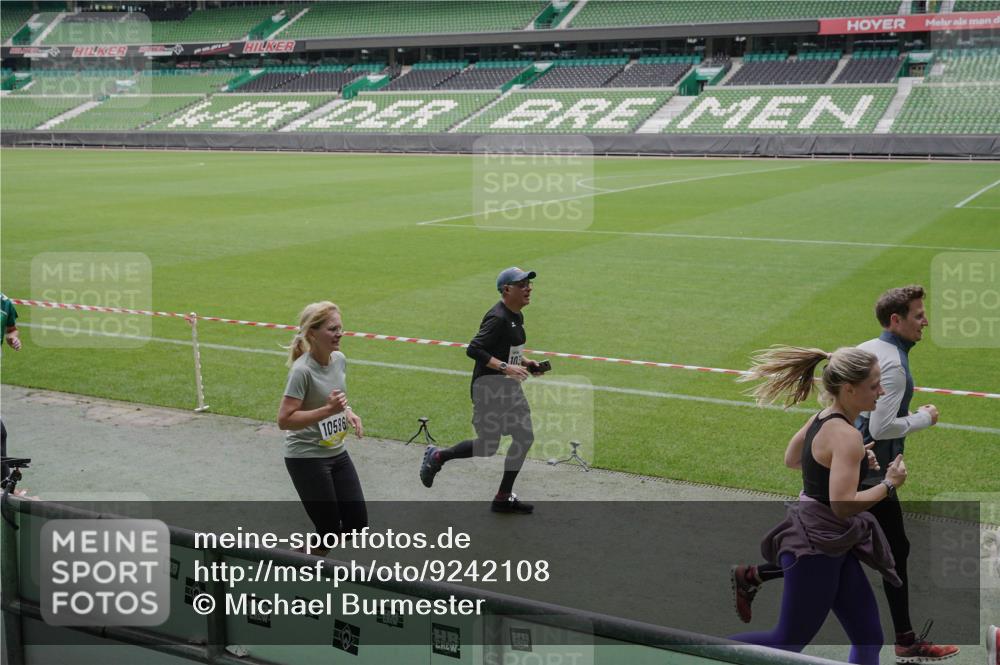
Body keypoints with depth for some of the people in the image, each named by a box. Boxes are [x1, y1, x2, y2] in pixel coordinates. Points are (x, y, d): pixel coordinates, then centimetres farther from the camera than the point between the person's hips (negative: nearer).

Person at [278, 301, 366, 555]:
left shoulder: (339, 360, 1)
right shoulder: (302, 370, -22)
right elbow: (284, 420, -24)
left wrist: (349, 412, -1)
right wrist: (327, 410, -31)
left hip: (337, 453, 8)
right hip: (306, 457, -8)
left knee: (357, 522, 8)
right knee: (330, 530, -3)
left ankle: (311, 550, 31)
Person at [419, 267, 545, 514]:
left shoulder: (517, 316, 10)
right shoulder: (498, 318, -20)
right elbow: (473, 349, -27)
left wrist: (524, 362, 8)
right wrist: (505, 367, -30)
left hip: (510, 387, 9)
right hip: (489, 387, -9)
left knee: (525, 437, 6)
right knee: (487, 447, -3)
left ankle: (504, 498, 17)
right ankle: (437, 456, 21)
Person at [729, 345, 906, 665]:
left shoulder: (822, 418, 4)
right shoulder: (846, 435, -23)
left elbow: (791, 459, 20)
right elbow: (843, 505, -29)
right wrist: (889, 484, -16)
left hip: (830, 545, 10)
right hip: (816, 547, -10)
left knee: (869, 639, 14)